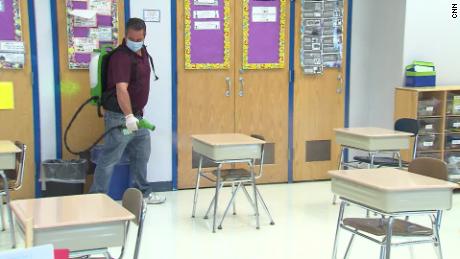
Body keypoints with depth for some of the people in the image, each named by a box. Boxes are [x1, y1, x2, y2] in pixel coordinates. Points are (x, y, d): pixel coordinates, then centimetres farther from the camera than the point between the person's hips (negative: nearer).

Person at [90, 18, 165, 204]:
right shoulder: (121, 56, -20)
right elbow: (121, 88, -31)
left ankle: (142, 192, 29)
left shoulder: (143, 52, 9)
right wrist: (128, 116, -39)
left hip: (137, 114, 9)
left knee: (141, 156, 17)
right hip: (120, 116, -9)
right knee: (109, 159, -4)